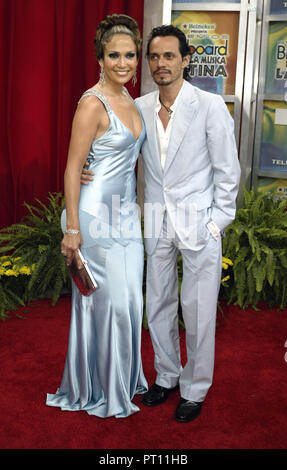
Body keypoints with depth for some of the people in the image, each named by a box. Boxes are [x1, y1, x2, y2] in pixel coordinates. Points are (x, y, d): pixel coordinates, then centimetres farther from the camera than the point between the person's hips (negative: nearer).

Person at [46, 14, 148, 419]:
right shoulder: (93, 103, -15)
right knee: (106, 301, 3)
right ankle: (98, 388, 25)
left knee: (128, 299, 15)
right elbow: (73, 168, -17)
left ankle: (123, 379, 35)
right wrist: (72, 229, -19)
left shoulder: (128, 99, 10)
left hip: (125, 211, 8)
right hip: (97, 213, -8)